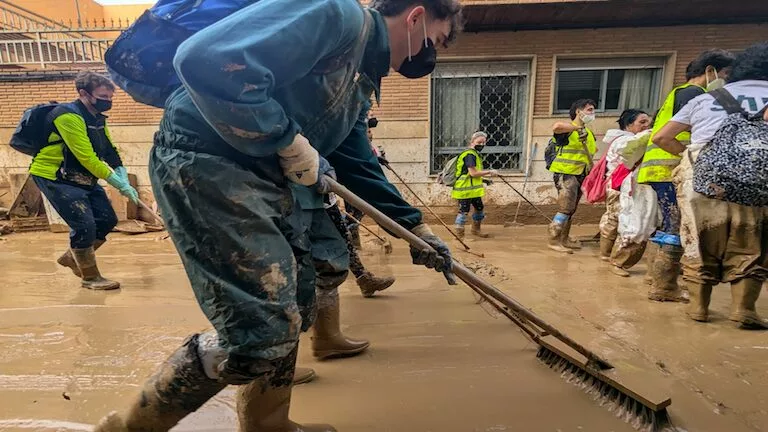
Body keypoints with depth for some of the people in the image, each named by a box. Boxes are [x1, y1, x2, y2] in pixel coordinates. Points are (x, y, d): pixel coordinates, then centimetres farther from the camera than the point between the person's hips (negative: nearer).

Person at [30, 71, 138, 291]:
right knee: (84, 225, -13)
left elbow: (110, 150, 9)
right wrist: (119, 184, -27)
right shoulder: (68, 116, -23)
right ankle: (90, 277, 5)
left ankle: (72, 257, 27)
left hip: (83, 178, 9)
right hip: (53, 177, -9)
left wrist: (122, 175, -8)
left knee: (108, 219, 5)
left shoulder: (98, 118, 5)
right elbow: (87, 158, -28)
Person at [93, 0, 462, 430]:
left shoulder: (360, 77, 19)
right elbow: (206, 60, -25)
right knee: (263, 331, -11)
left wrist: (416, 228, 24)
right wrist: (292, 143, -16)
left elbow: (358, 164, 24)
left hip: (267, 174, 10)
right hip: (206, 161, -10)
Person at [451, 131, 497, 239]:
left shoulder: (476, 154, 15)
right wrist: (489, 172, -16)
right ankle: (459, 234, 7)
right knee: (464, 211, -4)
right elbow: (473, 173, -24)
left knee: (479, 208, 19)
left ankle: (476, 229, 36)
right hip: (465, 189, -11)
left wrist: (482, 179, 14)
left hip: (474, 189, 11)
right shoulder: (470, 155, -17)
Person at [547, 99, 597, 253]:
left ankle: (564, 239, 25)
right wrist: (578, 127, -25)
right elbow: (556, 126, -35)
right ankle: (554, 241, -4)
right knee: (566, 209, -12)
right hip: (565, 173, -9)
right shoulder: (568, 129, -10)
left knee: (571, 210, 14)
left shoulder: (589, 133, 16)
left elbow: (591, 152, 25)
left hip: (580, 175, 9)